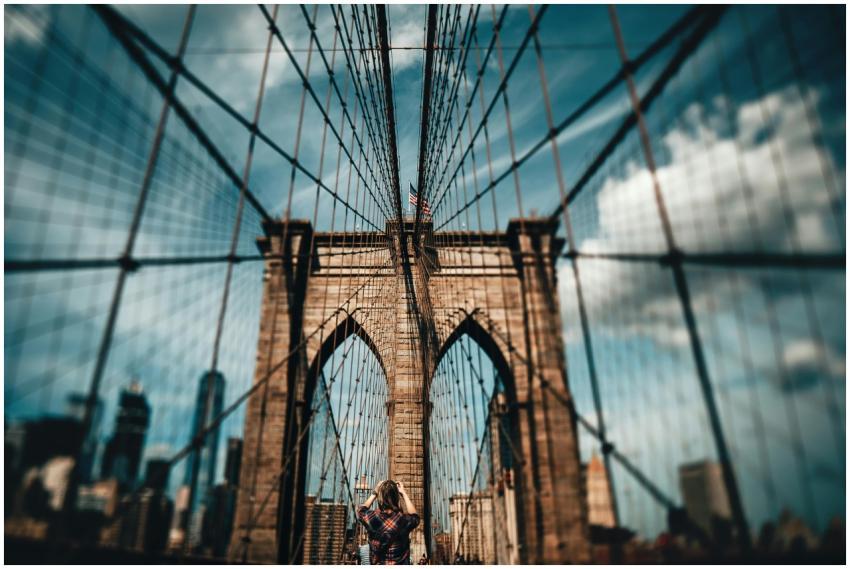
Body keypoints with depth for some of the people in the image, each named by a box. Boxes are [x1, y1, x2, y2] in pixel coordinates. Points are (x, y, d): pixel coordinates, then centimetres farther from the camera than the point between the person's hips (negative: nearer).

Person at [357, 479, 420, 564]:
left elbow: (361, 510, 8)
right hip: (400, 564, -1)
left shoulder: (372, 518, -17)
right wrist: (404, 493, 7)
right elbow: (414, 517, 7)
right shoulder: (404, 520, -20)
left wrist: (374, 493, 10)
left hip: (377, 565, 1)